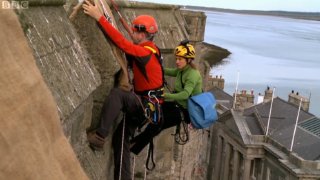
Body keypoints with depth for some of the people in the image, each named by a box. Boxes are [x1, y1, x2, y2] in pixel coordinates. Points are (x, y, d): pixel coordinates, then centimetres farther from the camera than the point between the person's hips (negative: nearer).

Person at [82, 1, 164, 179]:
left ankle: (100, 137, -28)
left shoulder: (146, 51, -18)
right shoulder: (144, 50, 12)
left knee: (117, 93, -31)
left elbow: (122, 43, -29)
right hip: (142, 104, 10)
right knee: (121, 138, 11)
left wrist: (100, 17, -30)